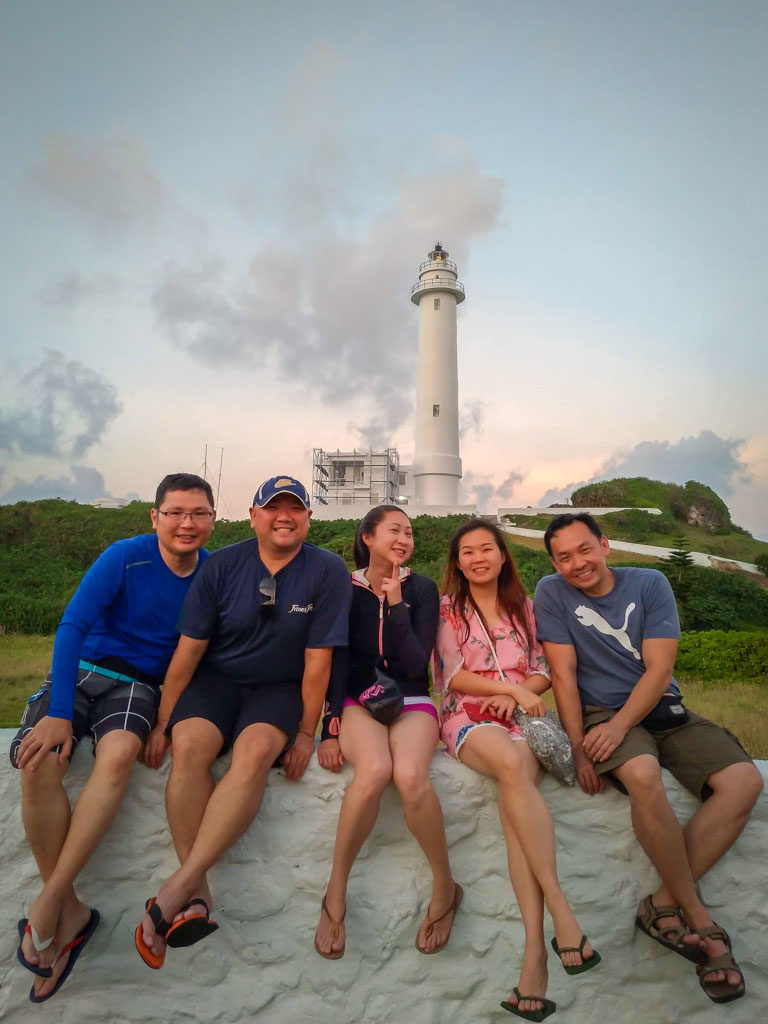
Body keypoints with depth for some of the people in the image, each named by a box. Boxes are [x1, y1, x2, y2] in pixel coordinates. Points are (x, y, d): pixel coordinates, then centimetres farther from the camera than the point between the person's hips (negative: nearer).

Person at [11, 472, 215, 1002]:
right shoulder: (126, 556, -10)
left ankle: (50, 901, -18)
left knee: (119, 754, -32)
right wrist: (59, 713, -21)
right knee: (39, 764, -27)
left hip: (139, 684, 0)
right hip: (82, 670, 0)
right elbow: (72, 626, -13)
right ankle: (71, 910, -12)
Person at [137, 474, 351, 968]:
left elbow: (317, 659, -7)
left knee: (256, 751, -31)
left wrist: (307, 732, -6)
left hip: (278, 688, -1)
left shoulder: (328, 570, -9)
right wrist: (164, 722, 0)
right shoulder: (222, 566, -4)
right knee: (190, 745, -27)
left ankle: (175, 890, -24)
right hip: (216, 679, 2)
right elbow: (189, 648, -1)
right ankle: (198, 896, -19)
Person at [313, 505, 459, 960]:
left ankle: (445, 888, -6)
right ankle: (336, 894, -13)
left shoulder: (422, 589, 4)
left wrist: (396, 604, -12)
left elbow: (415, 664, -5)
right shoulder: (346, 590, 4)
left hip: (412, 702, 1)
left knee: (410, 775, -32)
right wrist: (330, 728, -8)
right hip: (358, 701, 0)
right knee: (374, 769, -34)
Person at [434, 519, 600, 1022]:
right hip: (469, 718, -2)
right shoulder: (447, 610, 10)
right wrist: (513, 686, -9)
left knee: (514, 786, -32)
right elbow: (450, 676, 1)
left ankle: (535, 949, -36)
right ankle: (561, 910, -35)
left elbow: (544, 670, 13)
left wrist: (519, 693, -8)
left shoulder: (525, 607, 17)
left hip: (523, 715, 2)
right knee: (512, 765, -37)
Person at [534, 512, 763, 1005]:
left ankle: (666, 902, -15)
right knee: (643, 774, -34)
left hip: (663, 709, 4)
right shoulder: (552, 593, -4)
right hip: (600, 713, -3)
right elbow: (564, 673, -8)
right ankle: (700, 917, -12)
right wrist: (580, 748, -15)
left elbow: (659, 668, -9)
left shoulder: (650, 584, -2)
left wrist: (619, 725, -21)